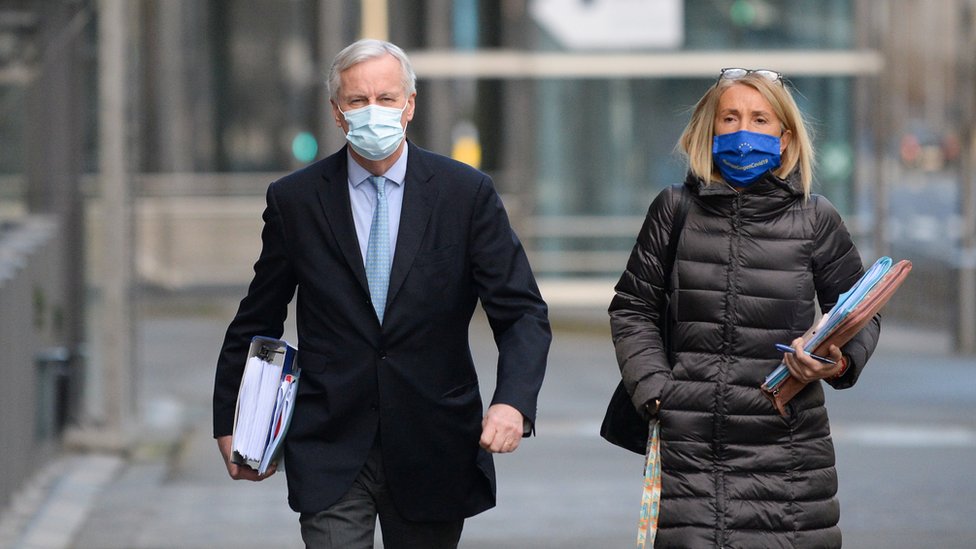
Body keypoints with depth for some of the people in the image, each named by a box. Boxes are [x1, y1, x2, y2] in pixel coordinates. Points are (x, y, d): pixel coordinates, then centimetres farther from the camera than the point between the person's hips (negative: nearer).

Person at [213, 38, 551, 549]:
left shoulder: (466, 194, -1)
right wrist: (230, 423, 12)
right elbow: (256, 323, 12)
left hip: (433, 450, 0)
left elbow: (522, 313, -4)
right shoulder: (294, 200, 2)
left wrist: (513, 401, -21)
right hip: (330, 449, 0)